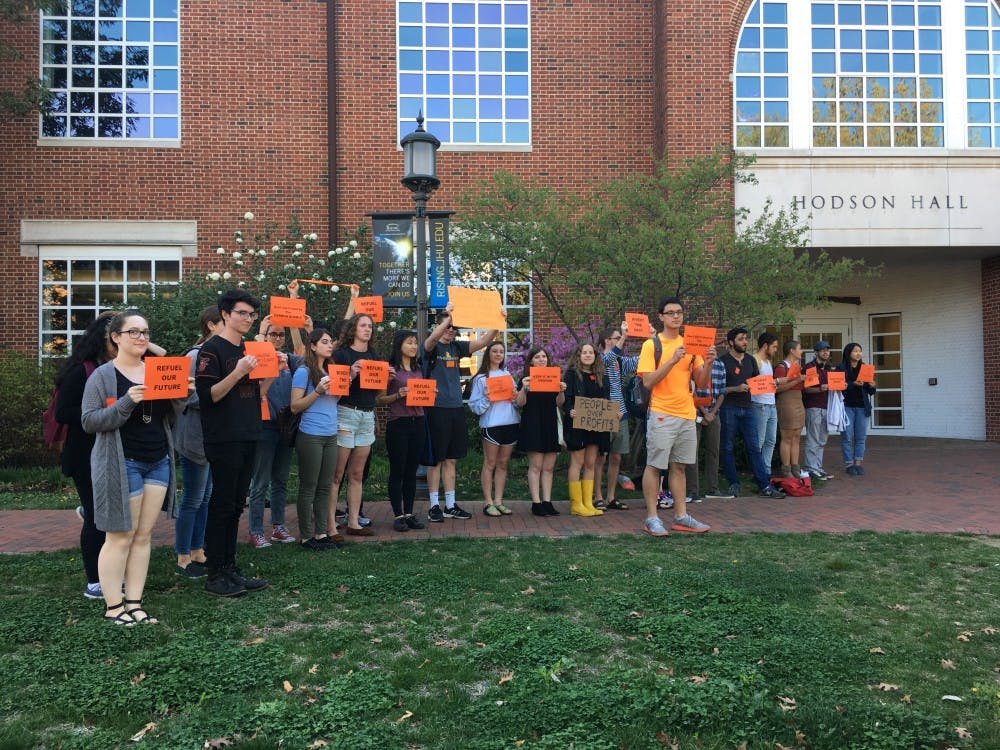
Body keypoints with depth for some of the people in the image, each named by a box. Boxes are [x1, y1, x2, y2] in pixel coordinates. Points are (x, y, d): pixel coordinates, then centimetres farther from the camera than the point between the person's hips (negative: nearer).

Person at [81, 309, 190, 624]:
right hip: (122, 465, -5)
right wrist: (126, 402, -24)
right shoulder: (103, 376, -4)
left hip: (158, 462, 5)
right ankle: (113, 606, 11)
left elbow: (169, 419, 13)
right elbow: (89, 421, -11)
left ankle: (134, 603, 16)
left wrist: (180, 395, -7)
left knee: (144, 535, 8)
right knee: (121, 536, -1)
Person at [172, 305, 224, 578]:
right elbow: (191, 396, -20)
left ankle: (197, 552, 25)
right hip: (196, 436, -8)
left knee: (206, 497, 14)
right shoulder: (196, 355, -15)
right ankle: (183, 560, 13)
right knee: (193, 499, 1)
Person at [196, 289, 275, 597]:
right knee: (221, 506, -3)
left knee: (234, 507, 11)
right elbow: (208, 396, -15)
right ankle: (215, 576, 6)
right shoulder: (212, 349, -8)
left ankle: (230, 569, 18)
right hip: (223, 440, -7)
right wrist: (238, 372, -25)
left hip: (248, 438, 7)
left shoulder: (249, 349, 15)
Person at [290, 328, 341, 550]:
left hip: (331, 435, 7)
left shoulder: (331, 370, 13)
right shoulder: (304, 371, -7)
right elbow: (295, 406, -11)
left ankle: (322, 532, 17)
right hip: (310, 436, -7)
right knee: (308, 488, 1)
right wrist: (317, 391, -20)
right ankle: (306, 536, 10)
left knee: (325, 487, 9)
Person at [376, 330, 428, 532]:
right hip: (397, 423, -5)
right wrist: (398, 395, -19)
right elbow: (379, 400, -5)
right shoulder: (390, 369, -4)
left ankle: (409, 514, 15)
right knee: (397, 471, 0)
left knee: (412, 471, 9)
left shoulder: (418, 369, 15)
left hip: (418, 422, 6)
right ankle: (398, 516, 8)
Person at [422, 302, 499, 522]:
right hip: (437, 409, -6)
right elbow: (432, 339, -27)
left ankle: (451, 505, 18)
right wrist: (448, 315, -35)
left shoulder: (456, 347, 12)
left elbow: (482, 341, 3)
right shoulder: (431, 347, -3)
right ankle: (434, 506, 8)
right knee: (436, 459, 0)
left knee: (451, 459, 11)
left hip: (456, 409, 6)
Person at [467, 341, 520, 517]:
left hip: (510, 423, 5)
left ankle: (498, 501, 14)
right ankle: (488, 503, 5)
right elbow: (475, 406, -3)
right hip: (491, 424, -5)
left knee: (503, 464, 8)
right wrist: (486, 399, -20)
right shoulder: (481, 378, 1)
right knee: (490, 464, 0)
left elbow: (516, 400, 21)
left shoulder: (508, 375, 16)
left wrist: (516, 398, 0)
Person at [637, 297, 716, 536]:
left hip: (687, 415, 5)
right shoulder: (651, 345, -3)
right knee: (654, 466, -1)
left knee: (679, 467, 12)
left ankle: (681, 516, 19)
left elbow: (702, 383, 9)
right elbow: (648, 382, -14)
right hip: (662, 415, -5)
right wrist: (673, 360, -21)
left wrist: (708, 363, -9)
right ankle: (651, 518, 6)